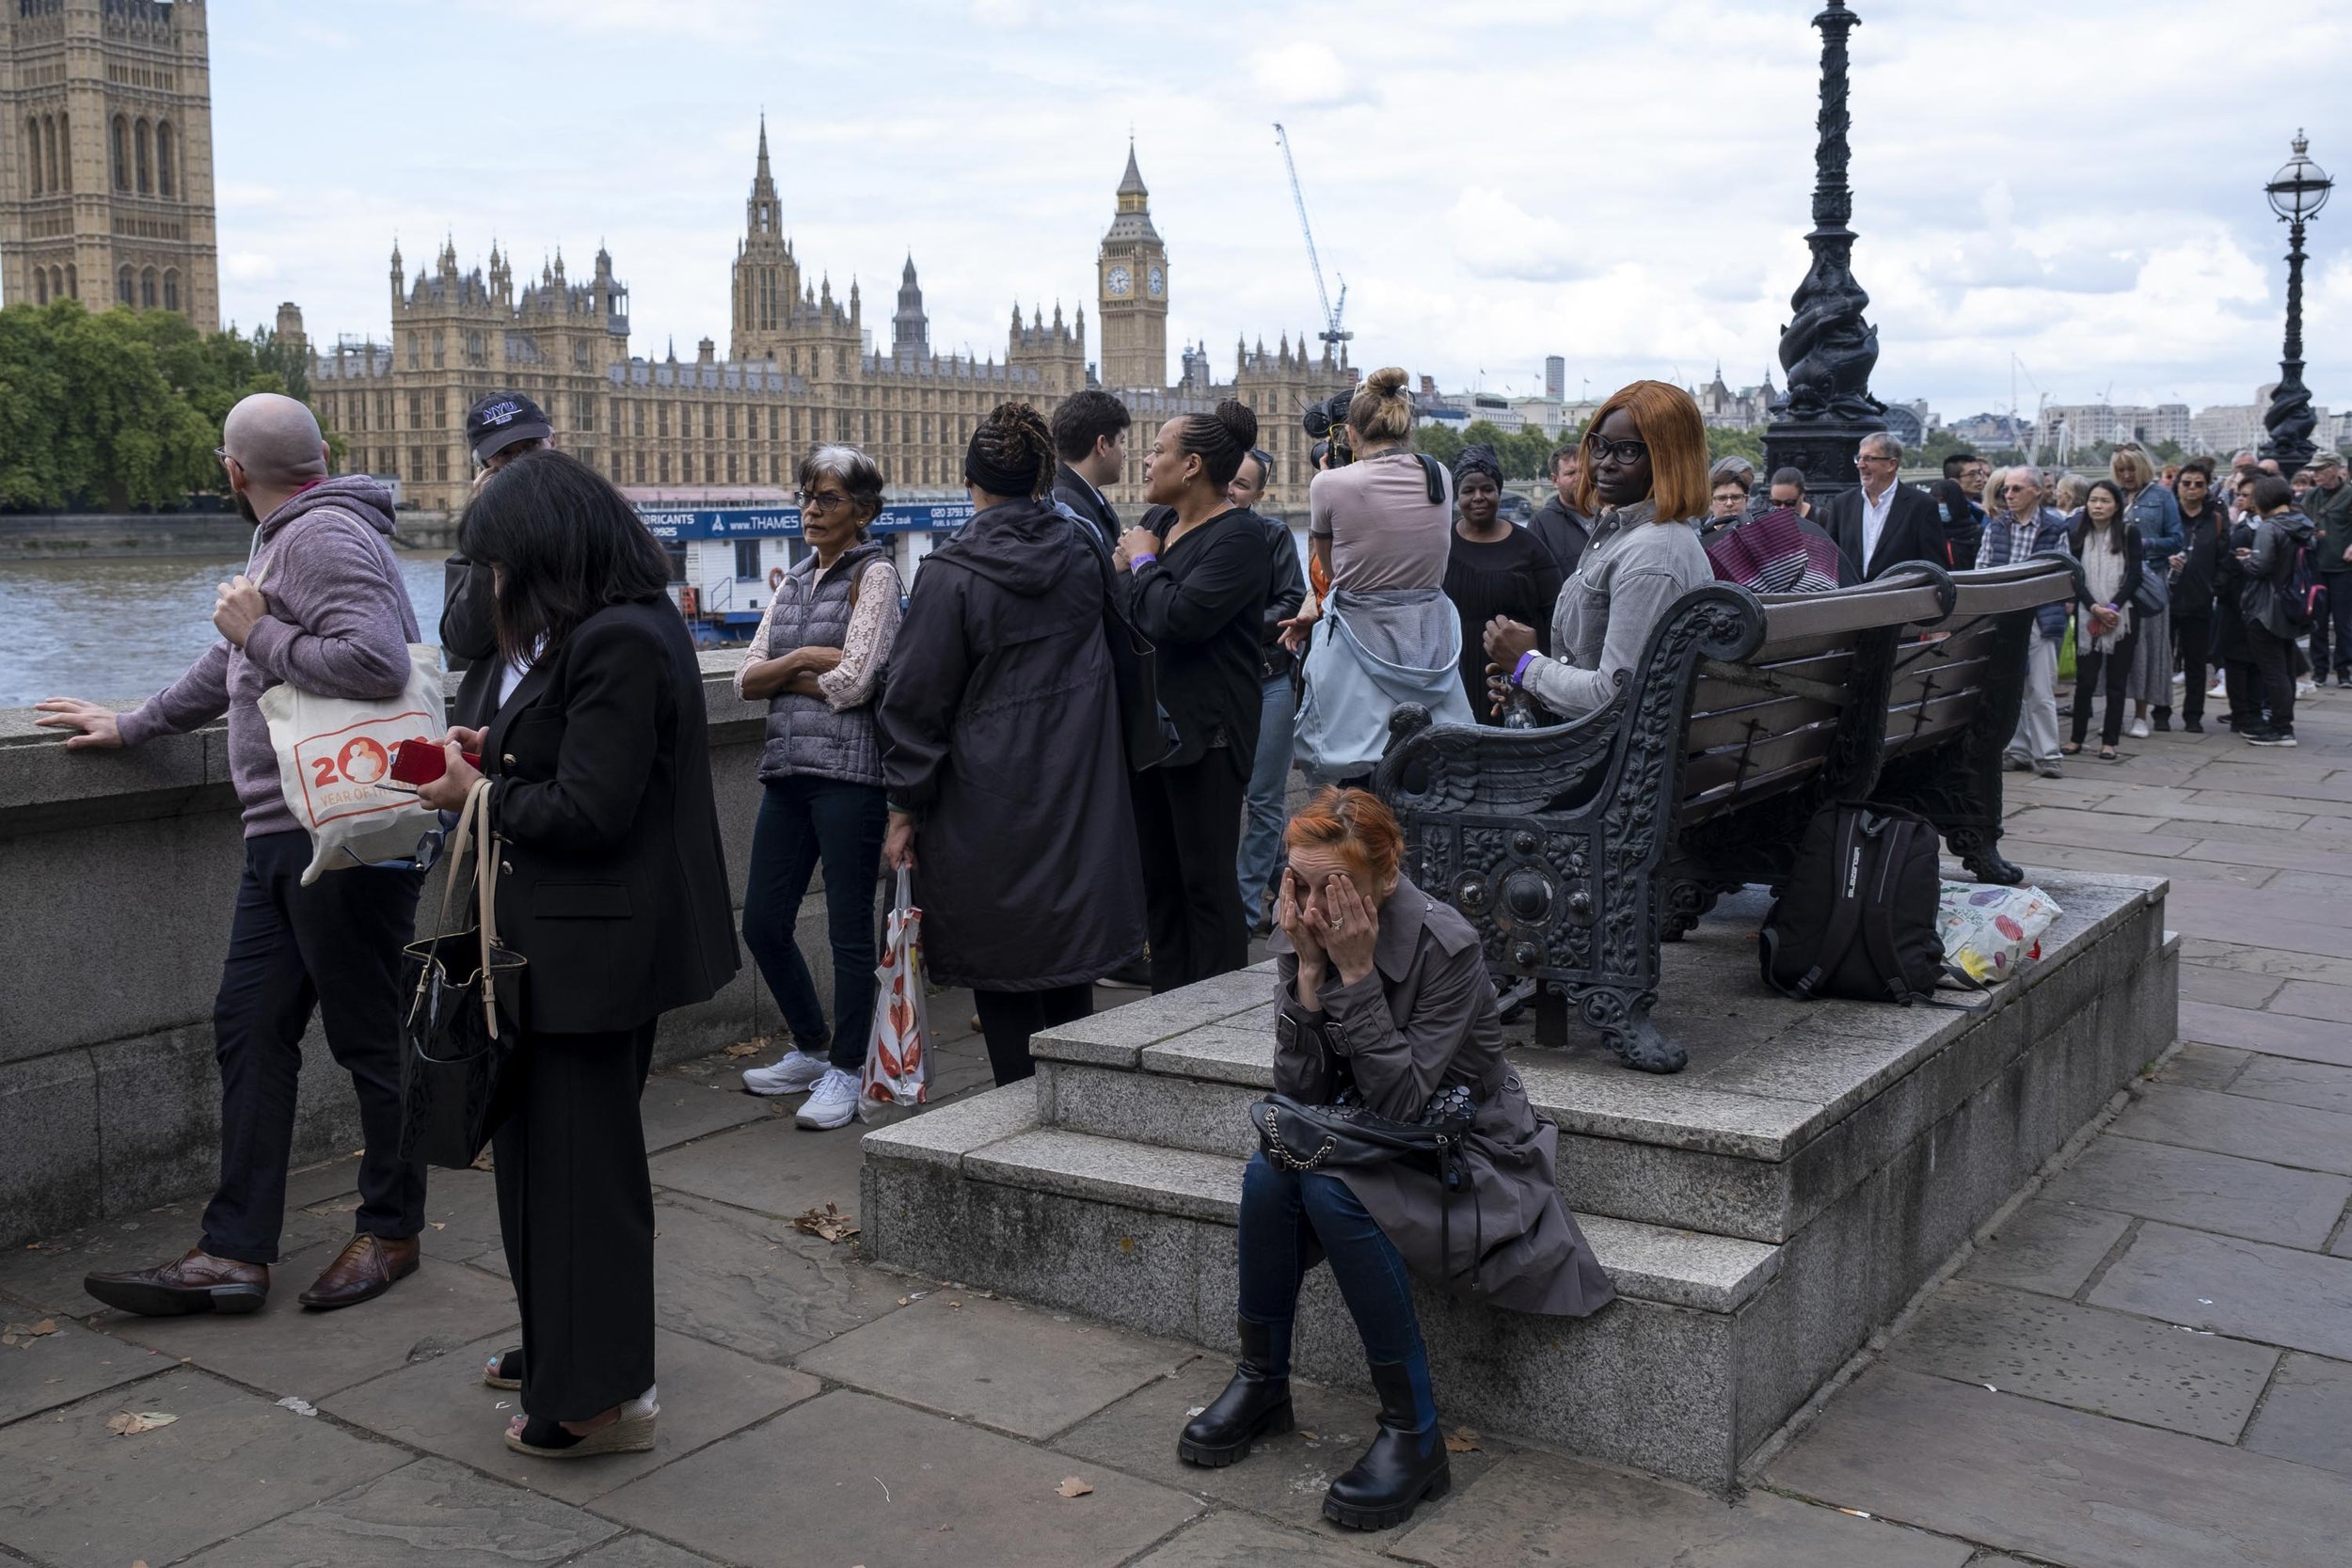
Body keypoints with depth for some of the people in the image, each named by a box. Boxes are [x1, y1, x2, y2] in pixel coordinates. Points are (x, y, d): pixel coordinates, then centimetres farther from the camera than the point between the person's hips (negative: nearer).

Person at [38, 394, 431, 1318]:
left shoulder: (324, 537, -13)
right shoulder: (289, 541, 20)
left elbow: (377, 663, -28)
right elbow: (236, 666, 32)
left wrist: (259, 632, -15)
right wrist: (131, 726, 36)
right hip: (284, 836, 10)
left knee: (370, 1036, 2)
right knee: (250, 1031, 7)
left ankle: (390, 1233, 17)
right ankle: (233, 1255, 11)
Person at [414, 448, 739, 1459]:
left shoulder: (619, 644, -21)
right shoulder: (610, 630, 13)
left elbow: (586, 814, -23)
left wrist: (479, 796, -8)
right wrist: (494, 755, 4)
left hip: (593, 951, -11)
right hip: (567, 942, 11)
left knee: (579, 1159, 0)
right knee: (539, 1142, 19)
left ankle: (601, 1394, 12)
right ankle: (560, 1347, 34)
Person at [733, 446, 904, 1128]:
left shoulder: (873, 574, -4)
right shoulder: (793, 580, 16)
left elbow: (853, 683, -14)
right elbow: (747, 680, 9)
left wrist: (784, 675, -1)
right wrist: (803, 658, -7)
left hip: (848, 770, -7)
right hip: (787, 768, 7)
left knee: (849, 930, -1)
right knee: (763, 923, 10)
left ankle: (844, 1074, 11)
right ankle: (811, 1048, 29)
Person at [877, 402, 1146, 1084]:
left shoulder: (949, 574, -14)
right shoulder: (1082, 553, 3)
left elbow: (918, 700, -10)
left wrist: (906, 808, -4)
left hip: (989, 806, -5)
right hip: (1078, 798, 6)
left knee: (1002, 977, 5)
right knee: (1070, 954, 16)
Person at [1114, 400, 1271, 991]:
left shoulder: (1239, 536, -13)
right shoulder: (1158, 521, 13)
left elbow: (1178, 618, -25)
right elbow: (1130, 614, 17)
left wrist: (1143, 563, -9)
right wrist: (1126, 571, -3)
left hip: (1206, 733, -9)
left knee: (1205, 882, -2)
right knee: (1158, 879, 14)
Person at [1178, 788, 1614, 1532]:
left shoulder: (1446, 946, -23)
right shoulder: (1304, 939, -7)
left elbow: (1400, 1100, -26)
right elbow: (1300, 1091, -12)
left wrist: (1356, 973, -31)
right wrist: (1309, 969, -23)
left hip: (1465, 1157, -5)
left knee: (1334, 1190, -31)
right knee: (1268, 1170, -24)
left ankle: (1414, 1435, -21)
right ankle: (1261, 1381, -3)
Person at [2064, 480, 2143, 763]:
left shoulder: (2129, 533, 1)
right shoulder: (2078, 535, 6)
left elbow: (2134, 576, -3)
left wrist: (2113, 607, -14)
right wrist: (2094, 608, -12)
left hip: (2123, 616, -1)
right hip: (2087, 616, 1)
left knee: (2116, 680, 2)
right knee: (2085, 679, 1)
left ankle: (2109, 741, 7)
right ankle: (2077, 737, 9)